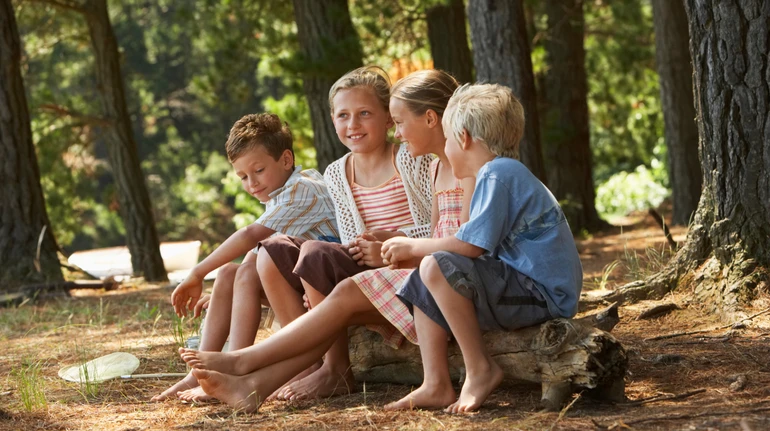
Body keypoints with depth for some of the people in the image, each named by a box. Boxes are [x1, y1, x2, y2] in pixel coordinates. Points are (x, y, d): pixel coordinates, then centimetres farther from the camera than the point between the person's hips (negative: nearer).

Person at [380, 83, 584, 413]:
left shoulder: (497, 174, -14)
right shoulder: (503, 173, 20)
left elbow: (471, 246, -22)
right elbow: (475, 249, 22)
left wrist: (413, 247, -7)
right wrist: (412, 251, 20)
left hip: (544, 295, -11)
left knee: (437, 269, -24)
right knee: (422, 286, 12)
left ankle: (480, 369, -14)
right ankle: (436, 385, 3)